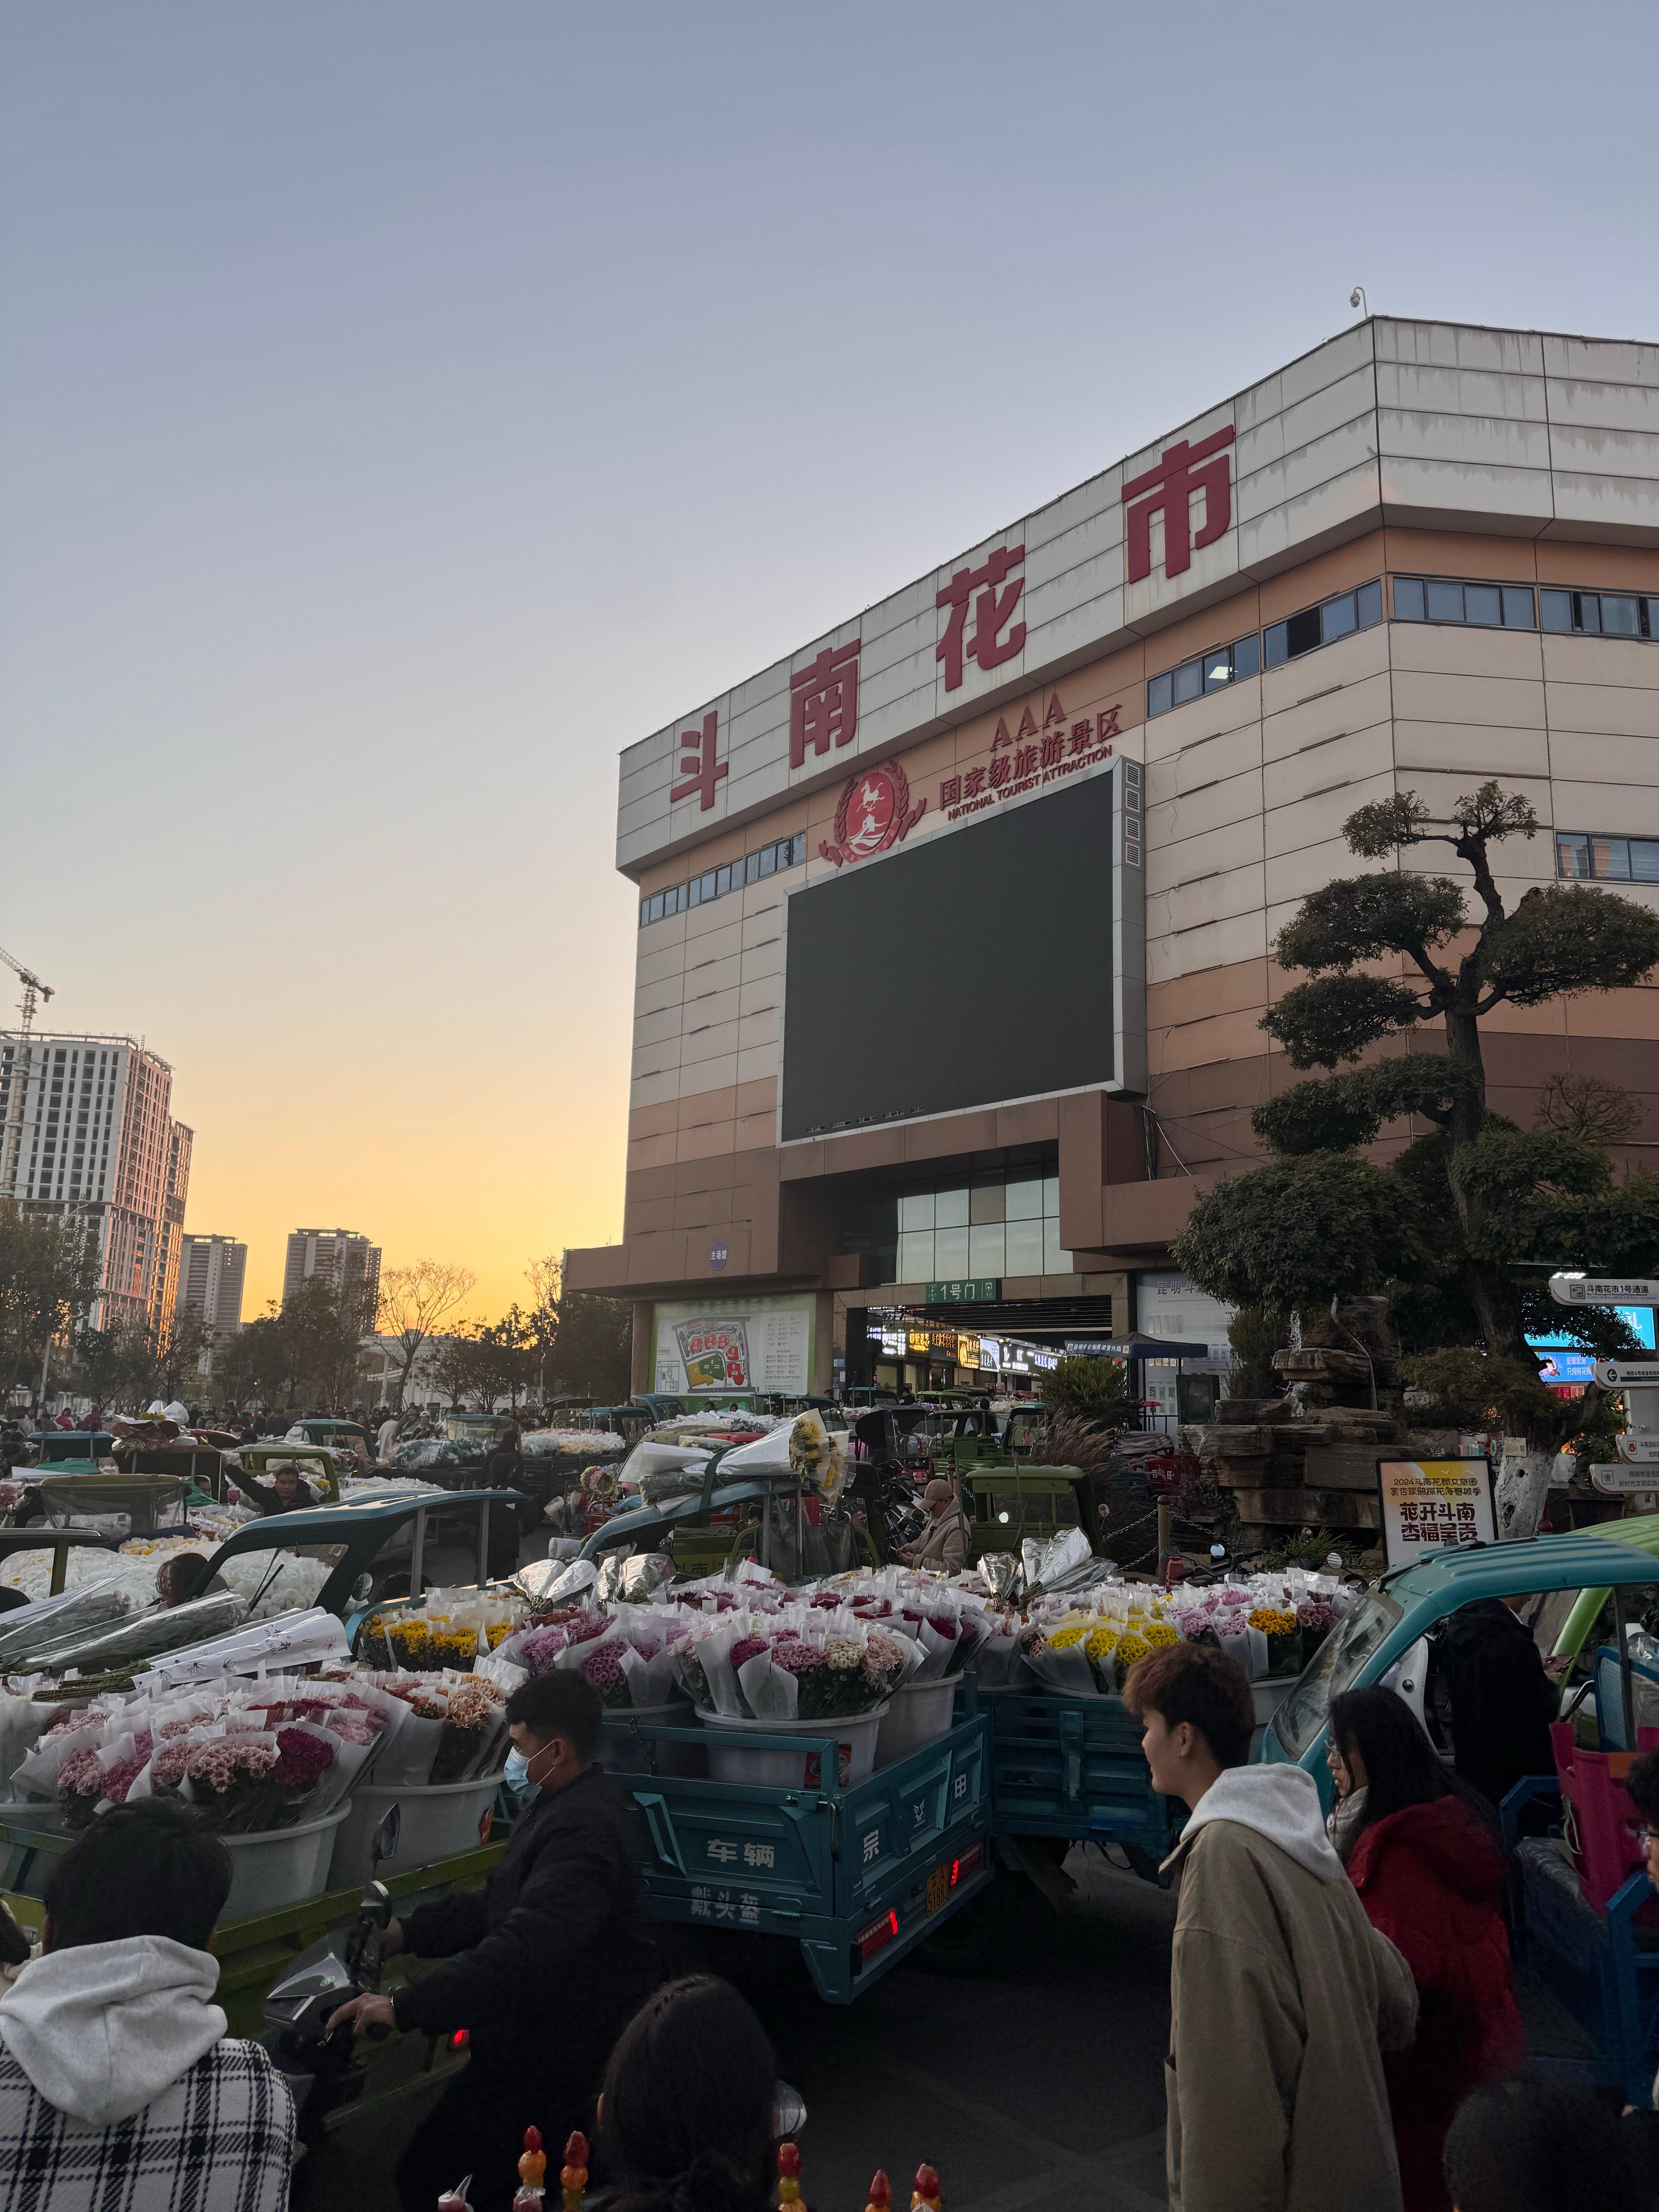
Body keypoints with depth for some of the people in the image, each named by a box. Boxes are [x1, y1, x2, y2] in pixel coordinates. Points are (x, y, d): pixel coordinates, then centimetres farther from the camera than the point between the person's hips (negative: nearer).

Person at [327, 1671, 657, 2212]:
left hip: (554, 2056, -10)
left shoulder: (583, 1831, -27)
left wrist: (406, 2008, -36)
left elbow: (525, 1949, -36)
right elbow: (500, 1904, 15)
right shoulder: (561, 1806, 9)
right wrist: (408, 1933, 5)